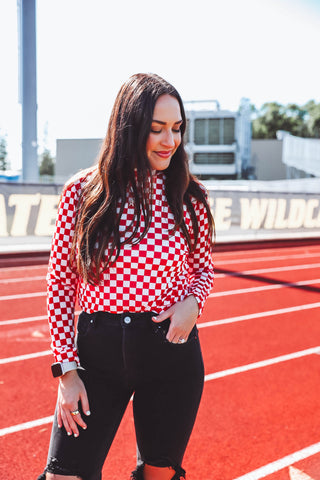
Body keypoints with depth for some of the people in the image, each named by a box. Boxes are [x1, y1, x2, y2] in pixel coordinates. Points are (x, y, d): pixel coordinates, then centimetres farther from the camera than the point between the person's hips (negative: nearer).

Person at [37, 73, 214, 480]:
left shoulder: (188, 197, -1)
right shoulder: (83, 193, -6)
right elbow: (60, 283, -1)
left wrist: (192, 300, -10)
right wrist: (67, 369, -4)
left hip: (172, 351, 2)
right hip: (98, 353, -1)